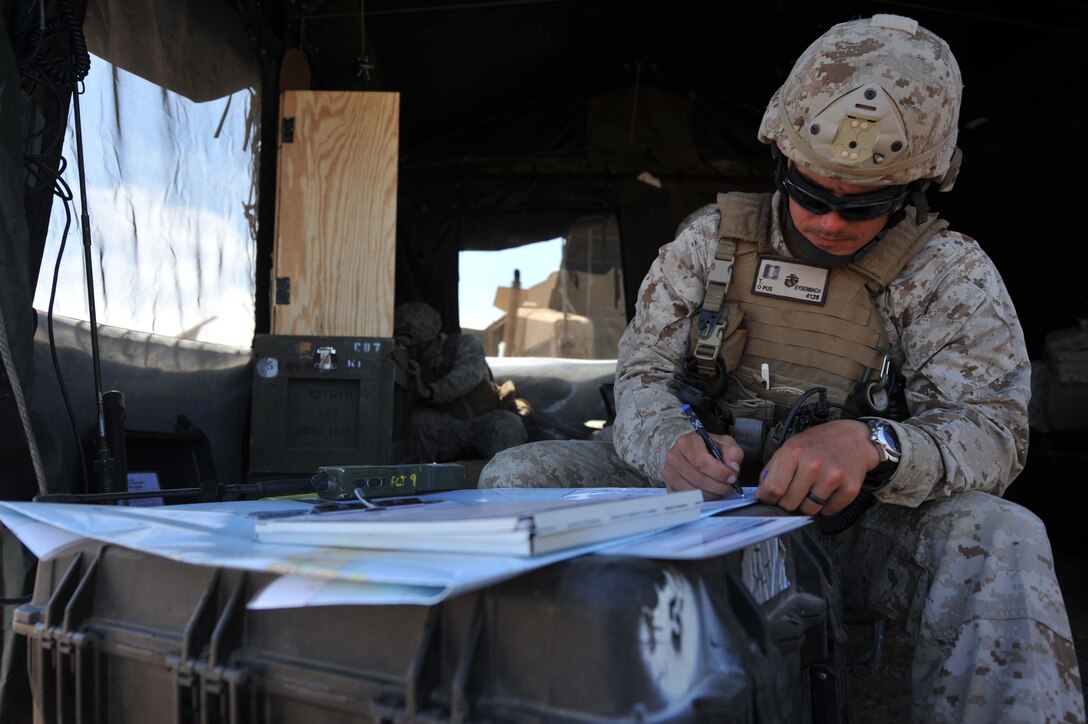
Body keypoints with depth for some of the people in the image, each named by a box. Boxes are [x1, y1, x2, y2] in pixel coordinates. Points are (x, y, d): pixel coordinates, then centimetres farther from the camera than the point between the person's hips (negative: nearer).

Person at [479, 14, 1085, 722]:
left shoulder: (951, 273, -1)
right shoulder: (710, 241, 4)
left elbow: (991, 430, -11)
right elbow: (643, 376, 2)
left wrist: (871, 443, -34)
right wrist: (671, 442, -24)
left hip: (854, 526, -1)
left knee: (1002, 541, -34)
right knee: (517, 475, -17)